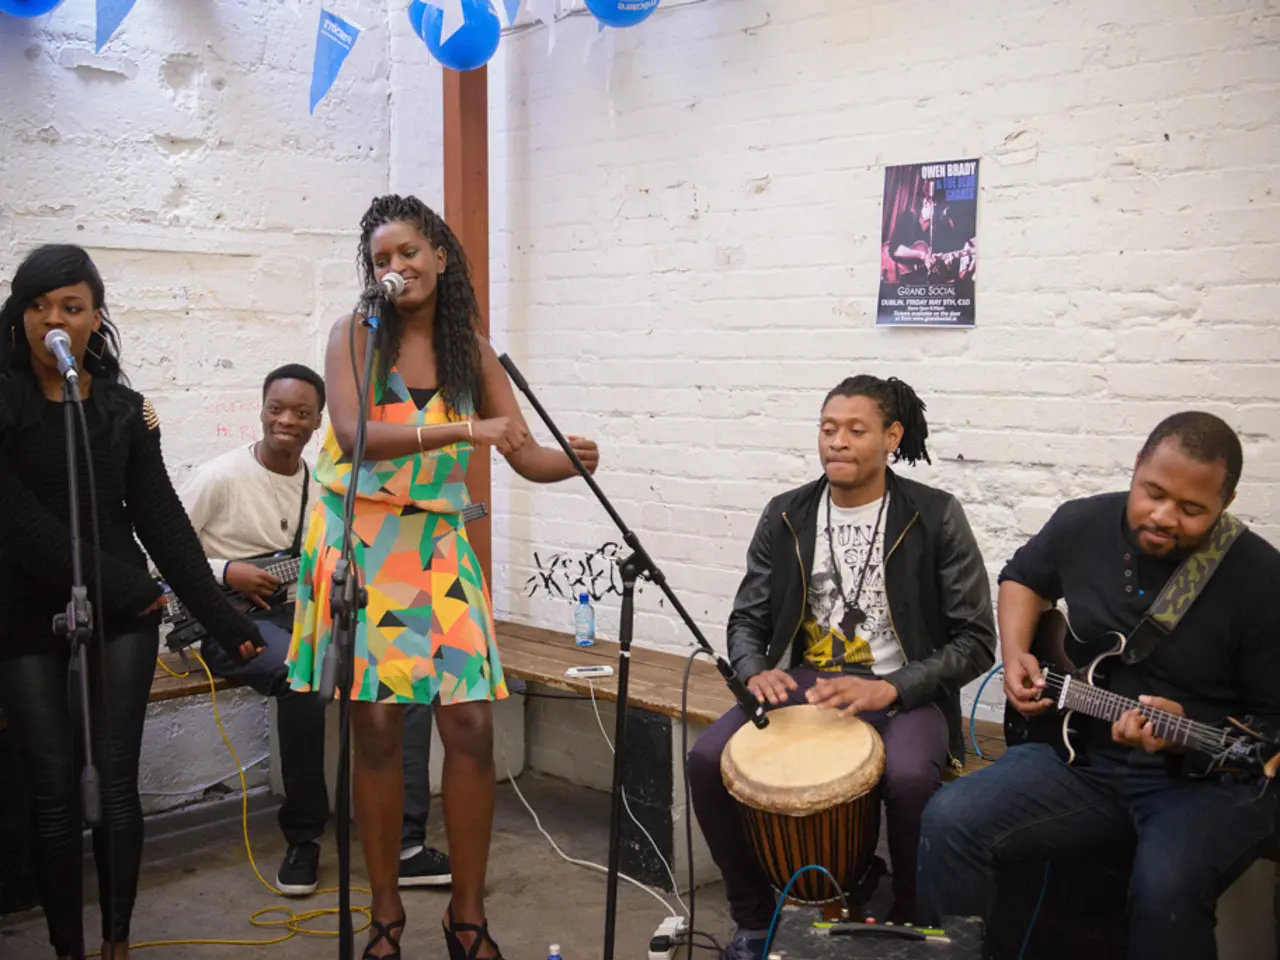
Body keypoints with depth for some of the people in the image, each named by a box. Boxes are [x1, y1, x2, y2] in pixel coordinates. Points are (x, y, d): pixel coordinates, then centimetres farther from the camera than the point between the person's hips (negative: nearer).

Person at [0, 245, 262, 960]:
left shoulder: (125, 409, 3)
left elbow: (161, 520, 4)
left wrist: (226, 619, 1)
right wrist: (130, 588, -14)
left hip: (122, 613, 2)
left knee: (116, 781, 1)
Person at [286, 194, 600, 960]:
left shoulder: (472, 349, 5)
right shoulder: (355, 335, -3)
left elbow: (526, 456, 2)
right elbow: (353, 434, -20)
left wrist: (574, 463, -20)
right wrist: (464, 431, -29)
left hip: (439, 546, 2)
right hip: (361, 544, -2)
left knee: (472, 725, -5)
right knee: (378, 729, 0)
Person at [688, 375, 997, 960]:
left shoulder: (936, 517, -6)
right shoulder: (785, 516, 4)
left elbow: (976, 641, -7)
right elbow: (746, 618, 10)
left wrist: (888, 689, -21)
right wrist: (756, 671, -14)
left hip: (903, 693, -3)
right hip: (801, 685, 4)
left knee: (909, 778, -35)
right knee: (707, 762, -20)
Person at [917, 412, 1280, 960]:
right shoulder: (1081, 524, -2)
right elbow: (1024, 577, 20)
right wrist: (1015, 656, 2)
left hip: (1210, 778, -4)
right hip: (1087, 758, 4)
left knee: (1165, 888, -35)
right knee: (950, 821, -17)